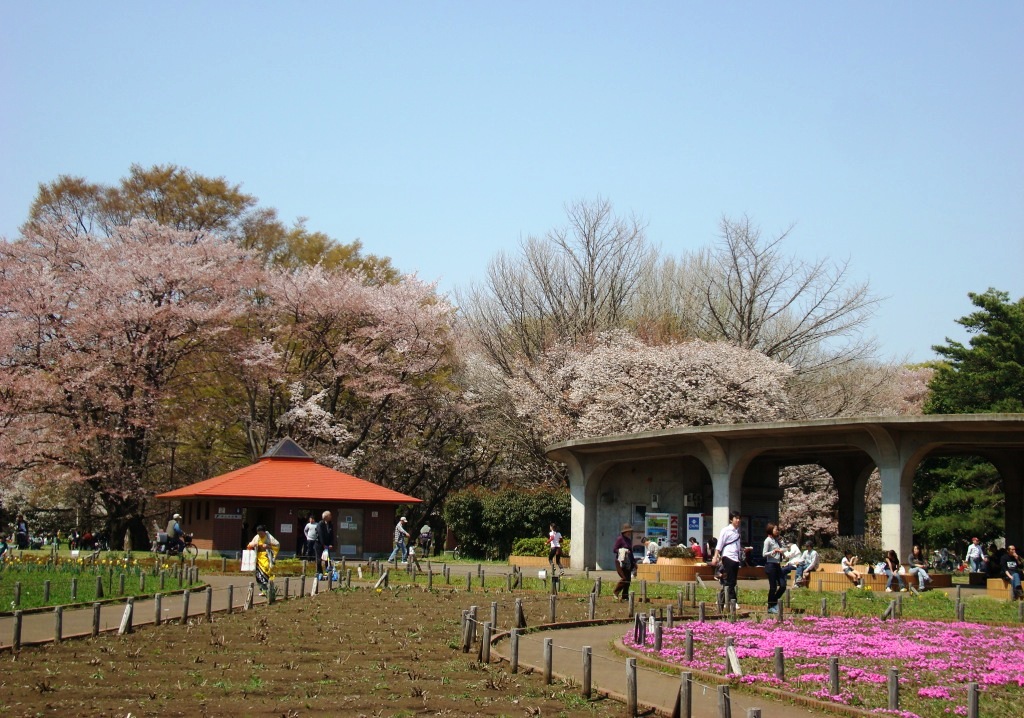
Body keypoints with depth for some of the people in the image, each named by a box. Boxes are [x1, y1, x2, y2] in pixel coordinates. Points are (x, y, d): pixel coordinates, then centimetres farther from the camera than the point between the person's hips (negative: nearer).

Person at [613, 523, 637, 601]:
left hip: (628, 562, 8)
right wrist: (623, 551, -24)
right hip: (621, 562, -8)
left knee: (628, 579, 4)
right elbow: (614, 550, -10)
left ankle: (625, 596, 9)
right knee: (624, 578, -15)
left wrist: (634, 562, 23)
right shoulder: (620, 539, -8)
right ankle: (616, 592, 1)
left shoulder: (629, 540, 16)